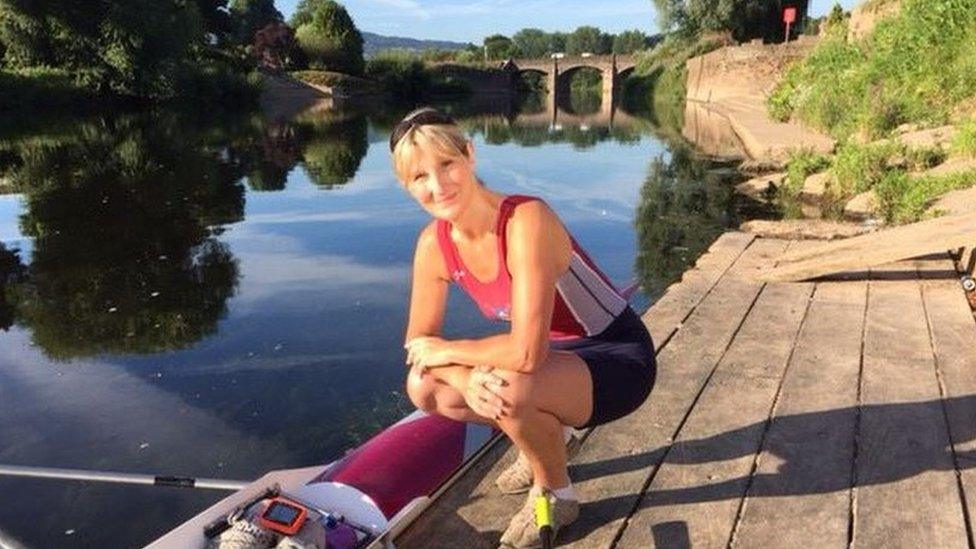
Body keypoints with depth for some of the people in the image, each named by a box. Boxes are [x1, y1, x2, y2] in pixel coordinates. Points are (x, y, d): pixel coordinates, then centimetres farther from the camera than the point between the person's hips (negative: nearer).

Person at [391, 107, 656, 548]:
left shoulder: (527, 220, -31)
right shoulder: (434, 243, -10)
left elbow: (526, 353, -37)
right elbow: (419, 343, -5)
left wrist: (448, 351, -21)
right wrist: (469, 378, -26)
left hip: (619, 361, -7)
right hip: (558, 356, 7)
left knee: (508, 390, -34)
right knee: (425, 389, -6)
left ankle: (555, 494, -1)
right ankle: (548, 436, 16)